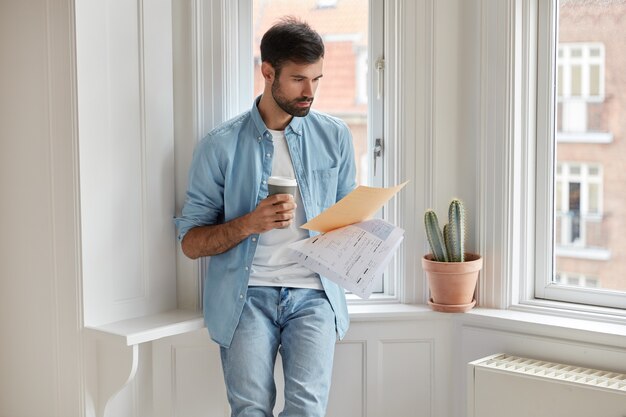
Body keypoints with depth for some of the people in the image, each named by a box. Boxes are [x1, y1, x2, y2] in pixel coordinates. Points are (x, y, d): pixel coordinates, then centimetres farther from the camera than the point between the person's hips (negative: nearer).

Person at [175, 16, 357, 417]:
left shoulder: (335, 136, 10)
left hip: (312, 293, 1)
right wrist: (250, 223, -14)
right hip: (246, 293, -1)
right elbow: (190, 242, 3)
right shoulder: (220, 146, 2)